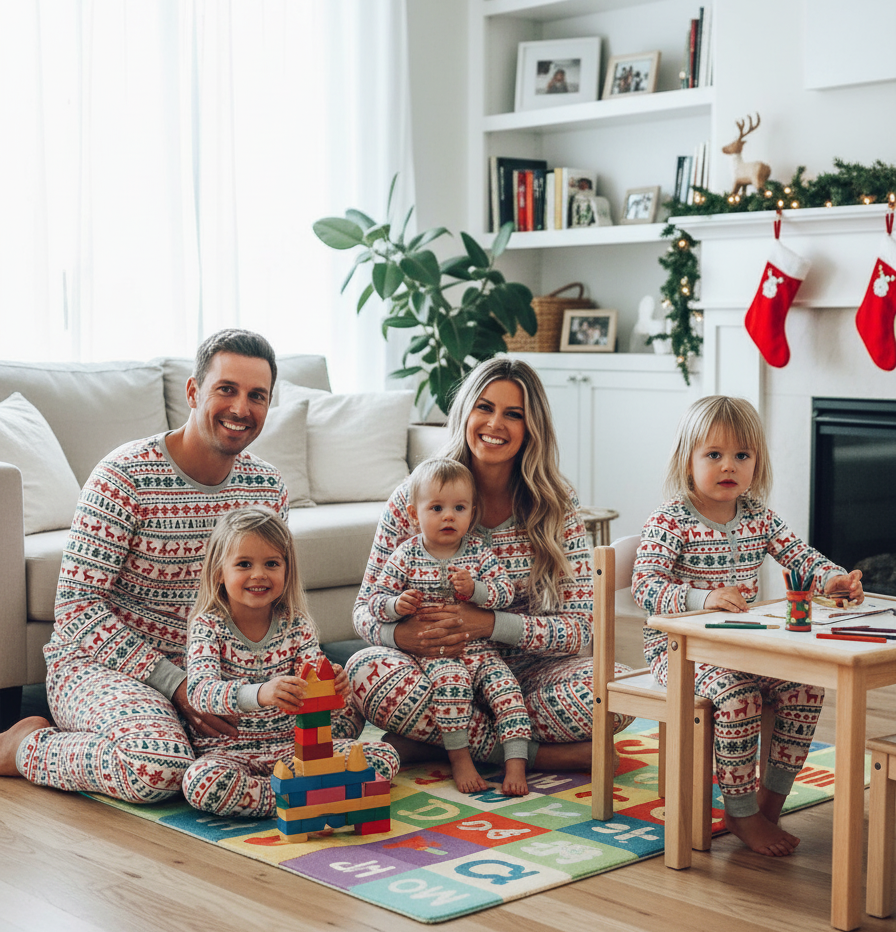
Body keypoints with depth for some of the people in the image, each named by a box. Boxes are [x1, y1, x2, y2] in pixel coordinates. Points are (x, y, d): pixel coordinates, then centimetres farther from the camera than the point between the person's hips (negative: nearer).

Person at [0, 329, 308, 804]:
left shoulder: (269, 488, 3)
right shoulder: (124, 478, -16)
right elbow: (78, 606, -18)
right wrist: (174, 684, -24)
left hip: (210, 670, 7)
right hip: (99, 663, -7)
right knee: (158, 765, -36)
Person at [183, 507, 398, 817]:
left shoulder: (298, 627, 3)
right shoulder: (208, 627, -6)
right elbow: (199, 690, -24)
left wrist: (335, 692, -30)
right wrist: (260, 694, -44)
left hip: (292, 745, 3)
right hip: (228, 751, -3)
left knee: (385, 756, -13)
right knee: (200, 781, -38)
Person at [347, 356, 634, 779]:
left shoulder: (557, 506, -2)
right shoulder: (413, 499, -3)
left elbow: (581, 628, -8)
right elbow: (366, 609, 1)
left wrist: (492, 624, -25)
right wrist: (401, 633, -24)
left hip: (523, 674, 1)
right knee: (365, 669, -31)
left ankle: (426, 741, -18)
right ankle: (538, 753, -22)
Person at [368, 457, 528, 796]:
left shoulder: (478, 552, 5)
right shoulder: (406, 556, 1)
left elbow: (506, 591, -3)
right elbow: (377, 599, 3)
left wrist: (474, 589, -21)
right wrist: (396, 605, -19)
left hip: (477, 645, 3)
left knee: (504, 685, -20)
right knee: (452, 679, -31)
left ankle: (516, 764, -15)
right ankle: (459, 758, -19)